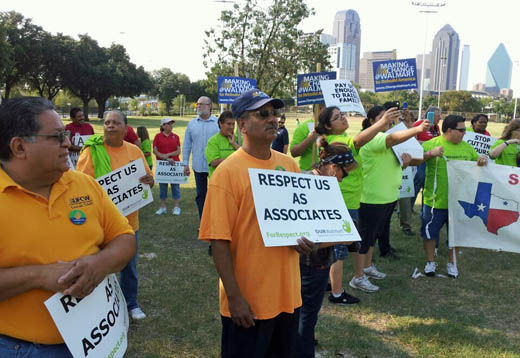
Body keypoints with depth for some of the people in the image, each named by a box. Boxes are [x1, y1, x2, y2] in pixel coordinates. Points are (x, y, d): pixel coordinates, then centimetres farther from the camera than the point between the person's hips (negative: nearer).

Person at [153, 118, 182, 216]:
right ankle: (163, 207, 15)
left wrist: (168, 154, -12)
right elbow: (155, 151, -4)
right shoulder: (158, 136, 2)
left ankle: (176, 207, 7)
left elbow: (178, 151, 1)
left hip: (174, 164, 1)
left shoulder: (175, 136, 6)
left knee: (175, 185, 1)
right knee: (162, 185, 6)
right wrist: (166, 158, -14)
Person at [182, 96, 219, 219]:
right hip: (198, 166, 3)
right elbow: (187, 145, 10)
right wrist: (185, 163, 5)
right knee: (201, 195, 9)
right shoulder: (192, 124, 7)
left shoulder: (218, 123, 0)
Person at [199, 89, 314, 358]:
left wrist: (304, 238, -6)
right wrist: (234, 297, -16)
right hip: (247, 302, -6)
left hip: (288, 293, 6)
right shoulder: (228, 171, -15)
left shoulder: (289, 164, 2)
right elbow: (219, 241, -15)